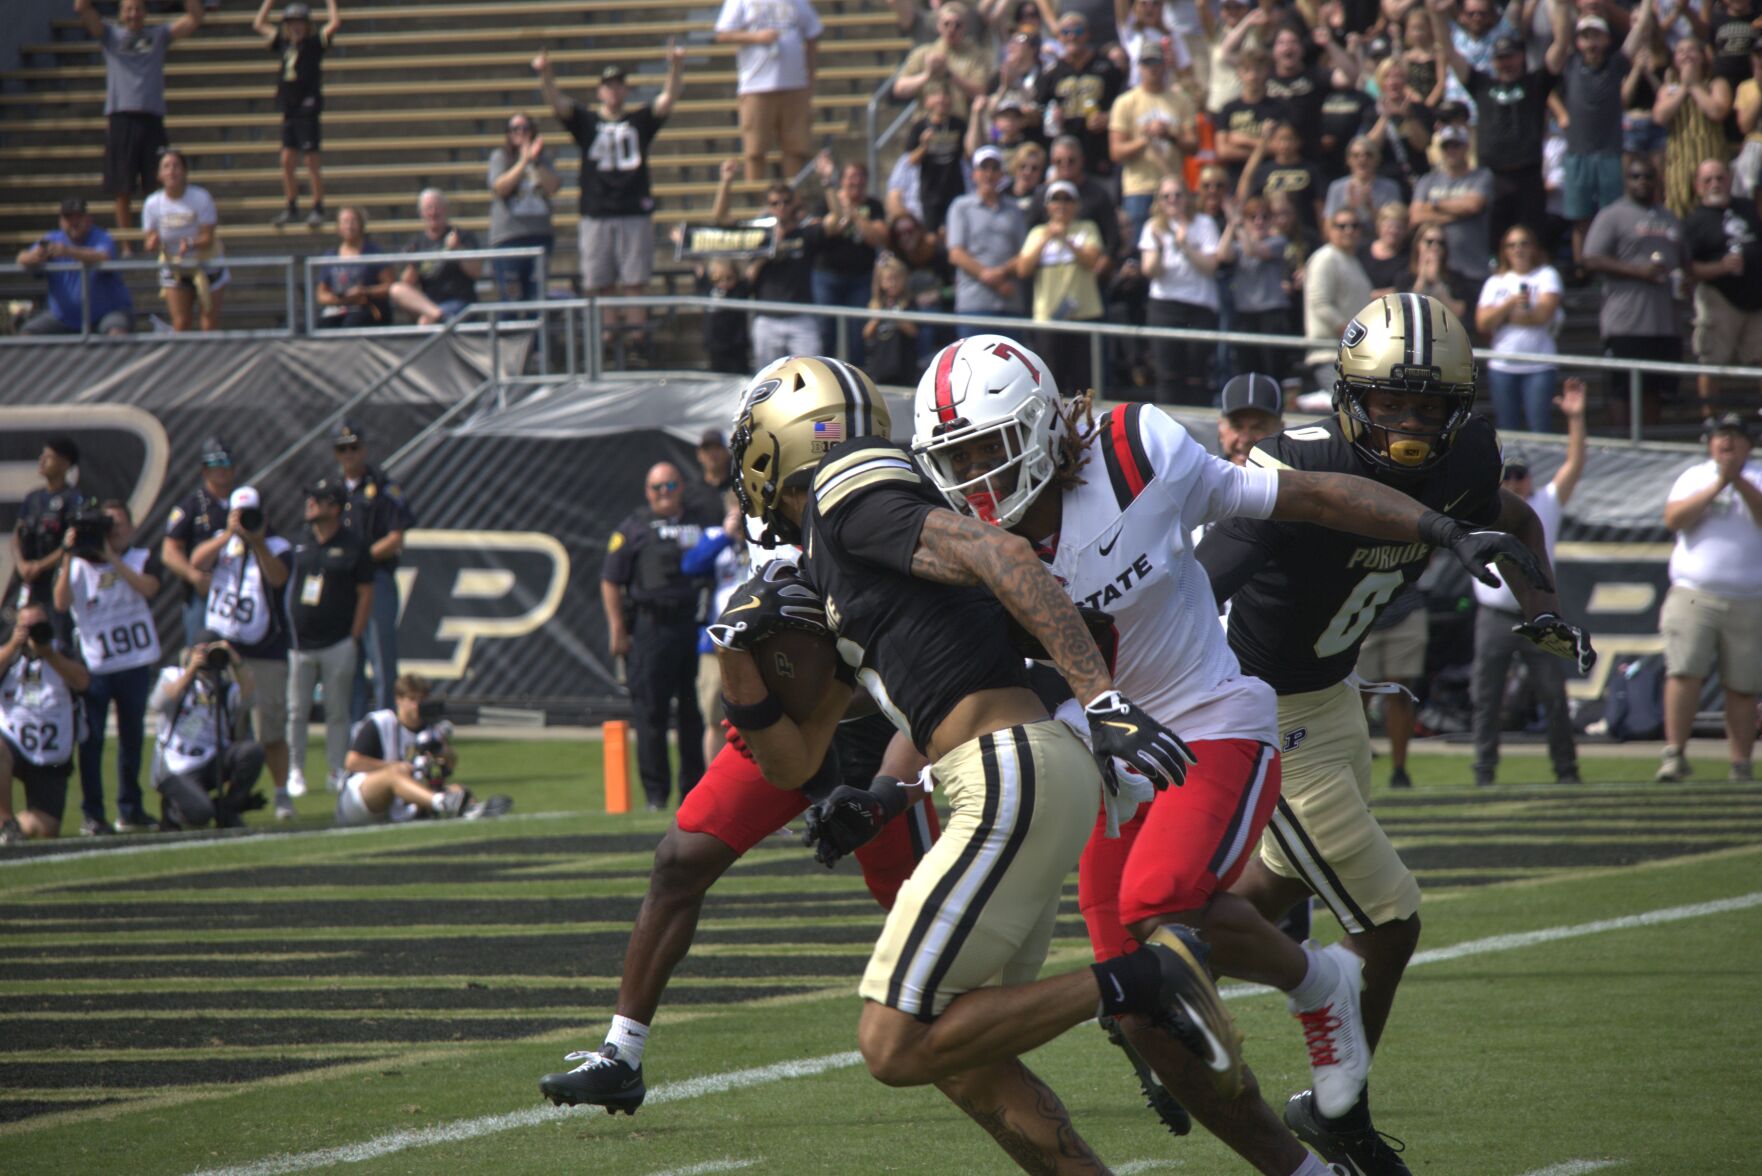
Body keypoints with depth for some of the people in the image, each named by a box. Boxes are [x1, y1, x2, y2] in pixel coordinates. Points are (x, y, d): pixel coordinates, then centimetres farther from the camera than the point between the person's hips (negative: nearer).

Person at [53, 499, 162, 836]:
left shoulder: (141, 559, 5)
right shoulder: (79, 564, 4)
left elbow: (148, 587, -15)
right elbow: (61, 603, -9)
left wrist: (110, 557, -16)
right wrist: (69, 557, -13)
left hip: (135, 665, 1)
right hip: (93, 665, -1)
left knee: (132, 738, 8)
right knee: (91, 740, -4)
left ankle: (129, 810, 17)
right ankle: (91, 814, 0)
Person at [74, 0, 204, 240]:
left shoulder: (159, 36, 15)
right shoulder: (111, 34, 12)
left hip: (151, 119, 0)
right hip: (119, 119, 0)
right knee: (122, 192, 1)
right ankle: (126, 246, 6)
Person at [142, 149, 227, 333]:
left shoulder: (201, 198, -16)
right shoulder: (152, 204, -8)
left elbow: (208, 238, -18)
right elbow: (149, 243, -7)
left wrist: (191, 244, -39)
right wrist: (153, 243, -32)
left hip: (205, 264, -2)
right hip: (173, 268, 2)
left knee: (211, 323, 0)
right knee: (180, 324, 0)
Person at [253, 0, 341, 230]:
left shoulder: (314, 44, -3)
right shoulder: (284, 44, 12)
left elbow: (335, 24, -14)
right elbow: (259, 24, 23)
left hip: (307, 109, -6)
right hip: (289, 111, 6)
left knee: (312, 161, -3)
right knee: (287, 161, 5)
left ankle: (318, 209, 3)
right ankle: (291, 208, 14)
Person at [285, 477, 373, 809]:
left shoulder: (353, 546, -3)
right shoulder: (299, 542, 8)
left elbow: (366, 593, -1)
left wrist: (355, 638, -7)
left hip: (337, 644, -3)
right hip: (299, 642, 3)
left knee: (336, 711, 2)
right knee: (296, 711, 4)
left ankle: (337, 771, 10)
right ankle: (295, 772, 10)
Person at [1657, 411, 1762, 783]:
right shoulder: (1693, 477, 13)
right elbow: (1674, 518, -4)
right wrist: (1716, 487, -12)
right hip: (1694, 595, 0)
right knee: (1684, 672, -15)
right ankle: (1674, 755, -13)